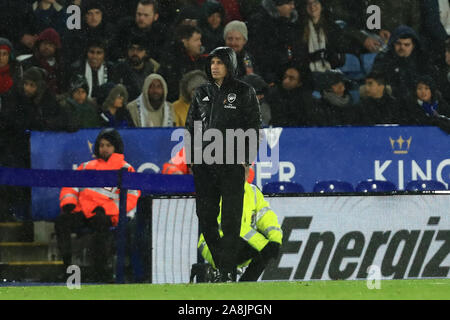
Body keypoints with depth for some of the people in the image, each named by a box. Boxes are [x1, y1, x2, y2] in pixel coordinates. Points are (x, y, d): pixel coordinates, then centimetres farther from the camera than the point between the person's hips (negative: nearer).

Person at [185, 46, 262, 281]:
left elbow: (254, 127, 1)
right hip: (204, 164, 4)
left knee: (231, 217, -5)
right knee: (205, 216, 3)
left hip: (232, 164, -4)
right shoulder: (201, 94, 14)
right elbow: (191, 127, 17)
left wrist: (247, 160, -7)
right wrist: (190, 159, 9)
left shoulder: (244, 92, 2)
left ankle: (228, 268, -3)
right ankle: (217, 261, 15)